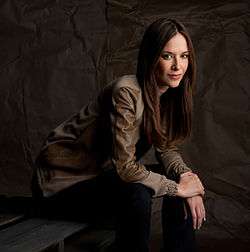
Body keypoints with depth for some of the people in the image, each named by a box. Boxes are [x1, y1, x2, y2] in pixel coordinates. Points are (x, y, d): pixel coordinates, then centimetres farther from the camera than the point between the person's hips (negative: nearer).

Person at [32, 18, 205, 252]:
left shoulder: (169, 93, -4)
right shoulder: (127, 92, -30)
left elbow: (166, 148, 4)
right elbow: (125, 166, -30)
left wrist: (186, 176, -16)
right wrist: (177, 187, -20)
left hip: (106, 173, 8)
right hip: (66, 178, -8)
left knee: (179, 177, -5)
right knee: (135, 194, -31)